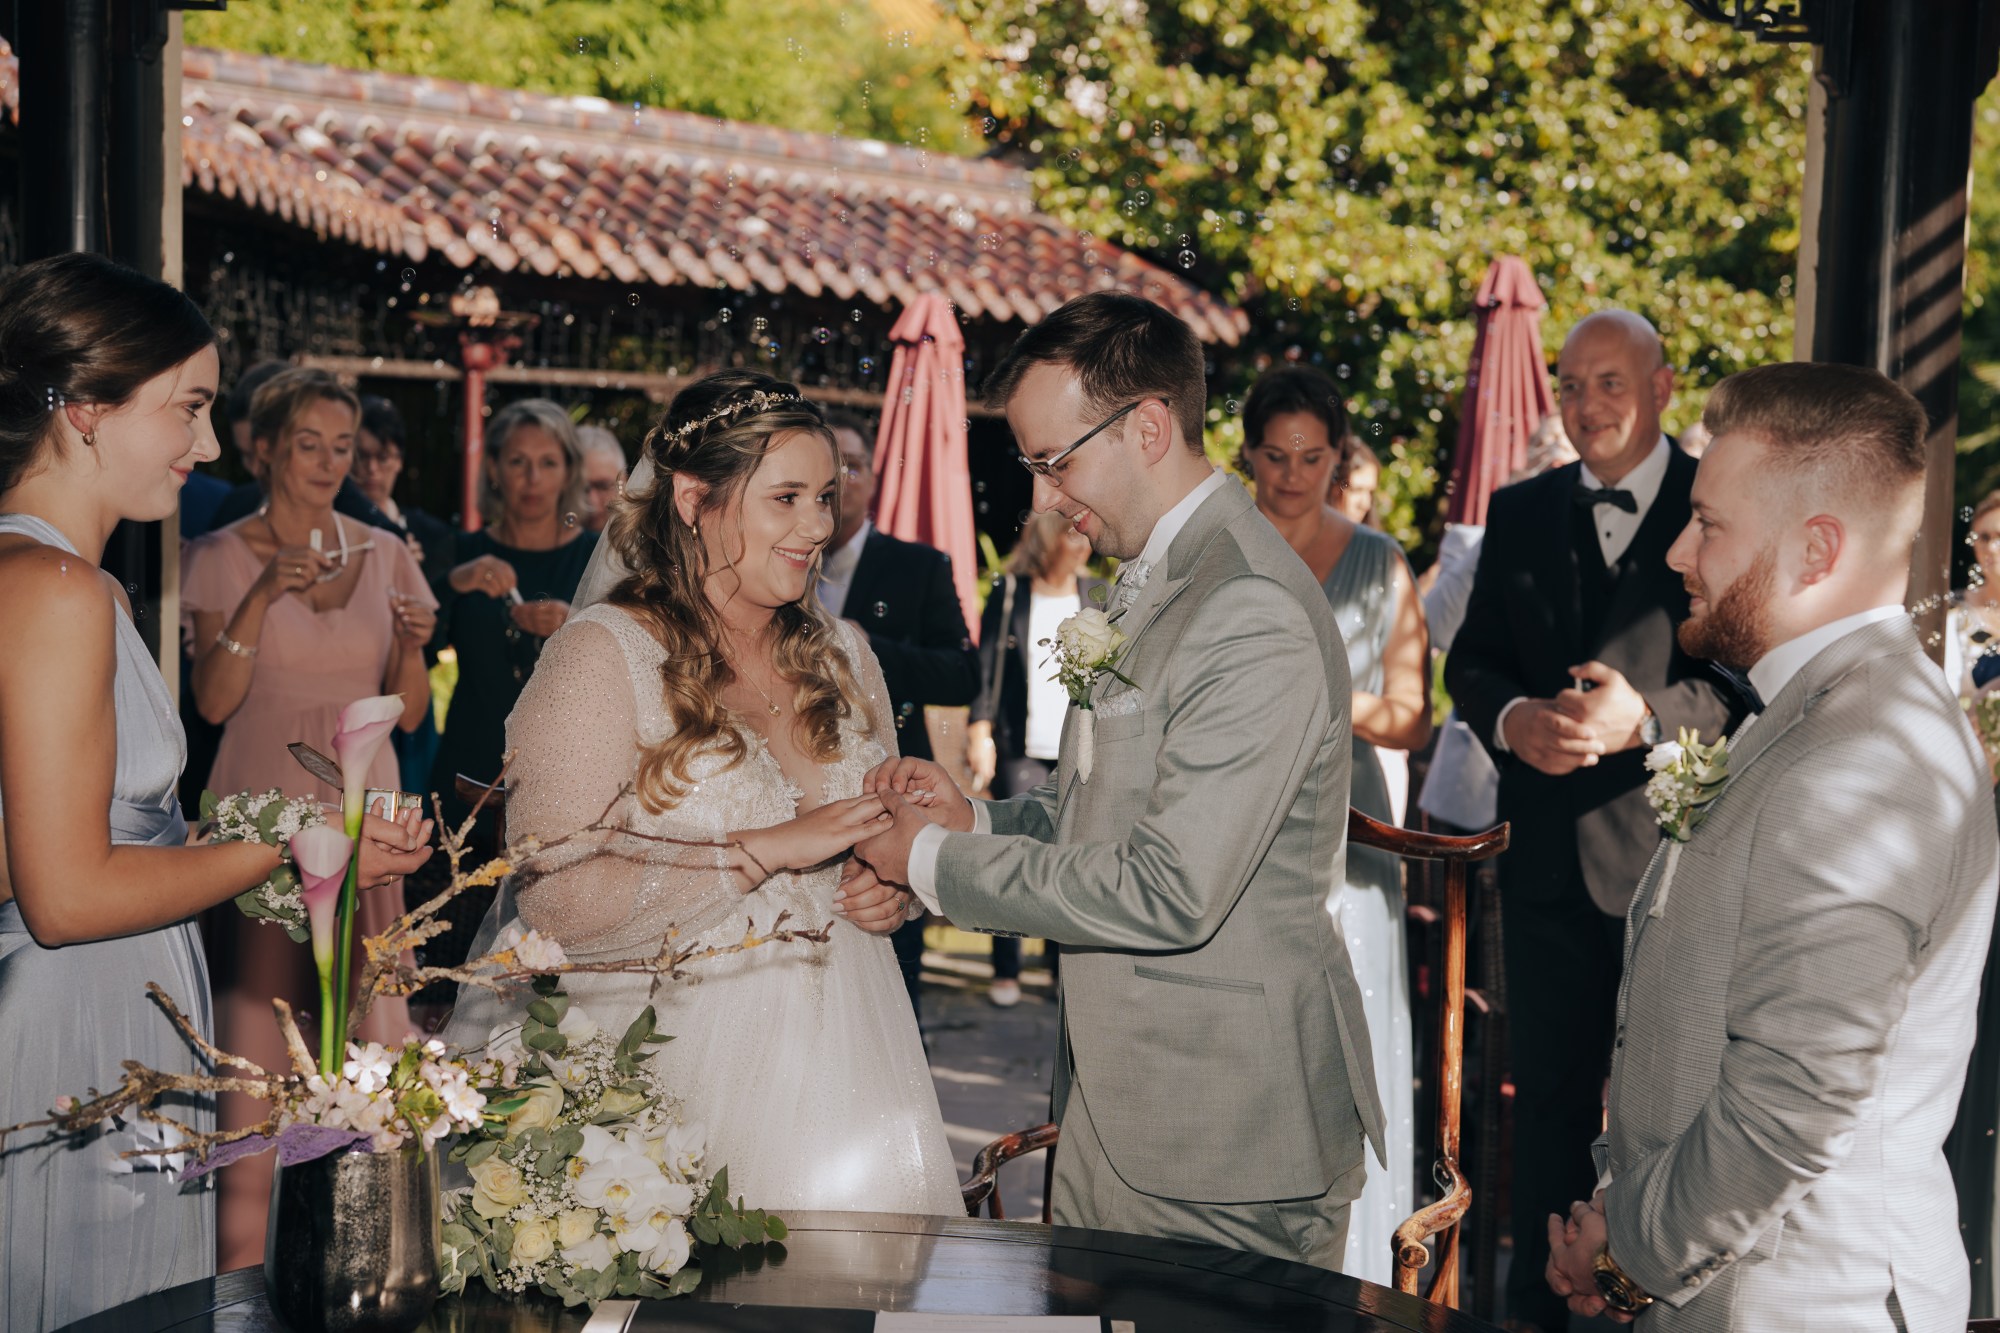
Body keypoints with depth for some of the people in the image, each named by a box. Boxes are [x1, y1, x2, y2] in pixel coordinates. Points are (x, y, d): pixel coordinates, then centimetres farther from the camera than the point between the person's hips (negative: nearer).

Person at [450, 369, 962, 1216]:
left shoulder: (841, 656, 14)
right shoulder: (602, 655, -7)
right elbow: (555, 899, -18)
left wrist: (893, 889, 2)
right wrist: (768, 848, -18)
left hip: (841, 1069, 5)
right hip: (684, 1075, -5)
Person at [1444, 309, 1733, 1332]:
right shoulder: (1520, 513, 10)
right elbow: (1470, 660, 11)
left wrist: (1646, 712, -24)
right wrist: (1511, 717, -11)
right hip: (1549, 854, 4)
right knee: (1548, 1092, 13)